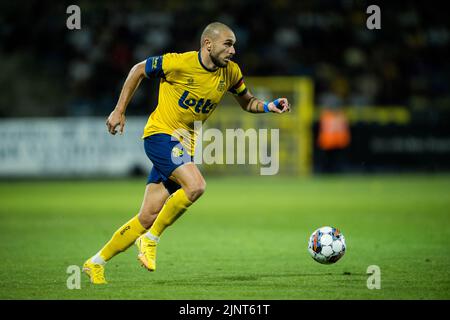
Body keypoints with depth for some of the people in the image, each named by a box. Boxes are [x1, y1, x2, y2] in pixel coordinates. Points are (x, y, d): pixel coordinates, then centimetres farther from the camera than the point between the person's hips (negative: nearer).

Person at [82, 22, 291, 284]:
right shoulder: (180, 63, -16)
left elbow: (247, 102, 18)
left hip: (184, 144, 6)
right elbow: (138, 70, -1)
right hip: (160, 134, -6)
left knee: (148, 217, 3)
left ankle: (96, 263, 16)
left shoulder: (231, 72, 1)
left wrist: (269, 106, -4)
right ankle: (151, 240, -11)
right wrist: (119, 111, -1)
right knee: (196, 185, -29)